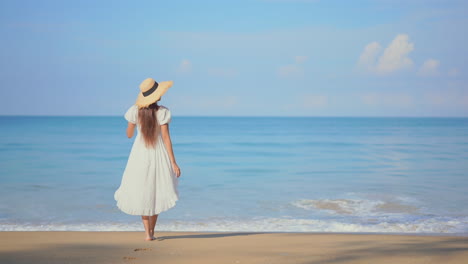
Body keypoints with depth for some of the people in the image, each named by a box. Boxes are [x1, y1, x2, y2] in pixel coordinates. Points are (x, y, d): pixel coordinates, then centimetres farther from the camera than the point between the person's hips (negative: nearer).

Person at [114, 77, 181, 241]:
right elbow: (166, 138, -15)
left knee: (142, 194, 14)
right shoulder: (162, 112, -14)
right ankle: (152, 231, 22)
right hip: (158, 155, -1)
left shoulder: (135, 110, -8)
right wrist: (173, 163, -11)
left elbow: (129, 135, 4)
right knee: (156, 193, 18)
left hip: (140, 155, 1)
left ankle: (147, 233, 7)